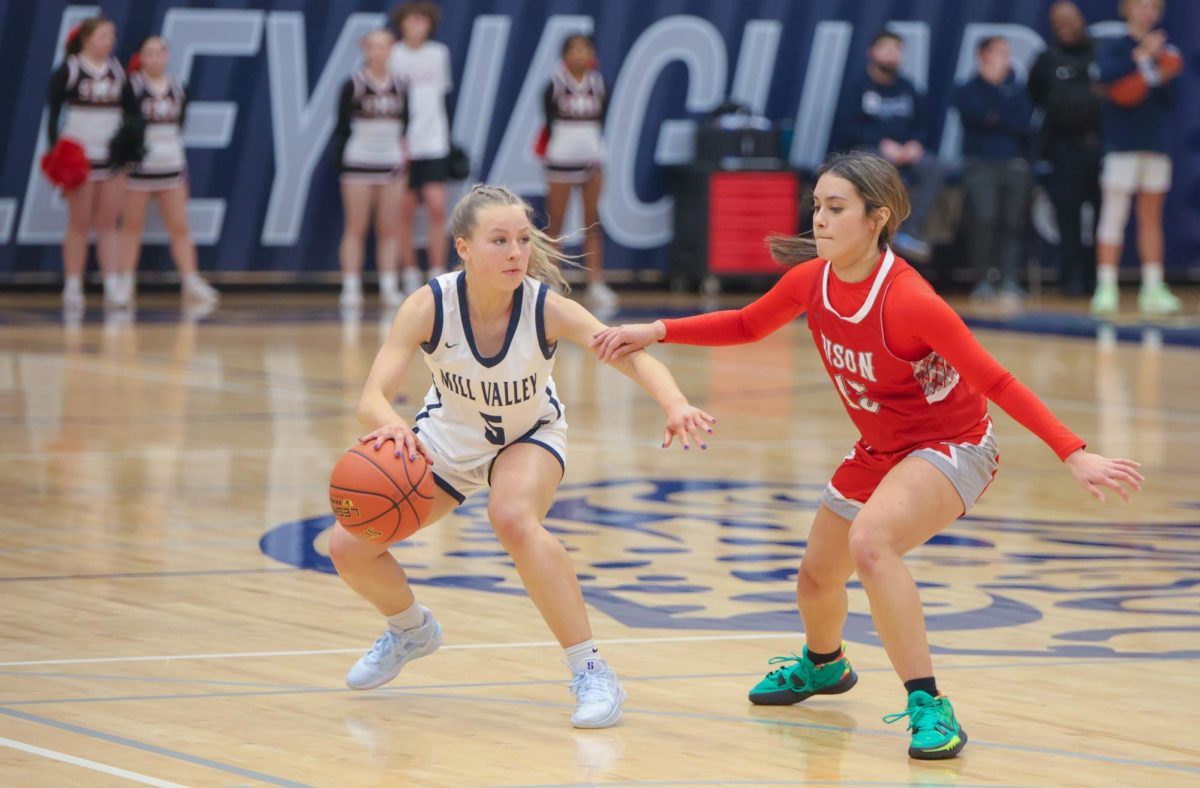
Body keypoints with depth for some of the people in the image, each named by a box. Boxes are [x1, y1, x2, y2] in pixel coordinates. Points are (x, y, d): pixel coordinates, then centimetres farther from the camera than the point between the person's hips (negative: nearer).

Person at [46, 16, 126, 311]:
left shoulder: (117, 70, 9)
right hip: (79, 154, -4)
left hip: (113, 155, 4)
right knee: (79, 225, 0)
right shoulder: (68, 71, -5)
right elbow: (53, 113, -5)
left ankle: (113, 286, -1)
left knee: (109, 224, 2)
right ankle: (72, 288, 6)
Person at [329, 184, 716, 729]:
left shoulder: (546, 307, -31)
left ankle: (592, 673, -25)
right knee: (350, 547, -3)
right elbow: (372, 397, -36)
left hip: (529, 438, -3)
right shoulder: (429, 305, -29)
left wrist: (675, 405, -64)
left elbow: (631, 357, -43)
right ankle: (411, 630, 33)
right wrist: (391, 426, -61)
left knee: (513, 517, -35)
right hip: (448, 436, 3)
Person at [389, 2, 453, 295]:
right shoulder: (392, 56, 0)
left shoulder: (439, 54, 8)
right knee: (405, 213, 2)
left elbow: (446, 98, 14)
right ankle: (410, 277, 10)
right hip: (401, 147, -1)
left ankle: (437, 276, -2)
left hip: (434, 145, 1)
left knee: (437, 208, -7)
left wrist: (448, 136, 10)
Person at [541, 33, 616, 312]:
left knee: (593, 225, 2)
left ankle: (596, 286, 1)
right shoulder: (555, 85, -4)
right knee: (555, 225, 2)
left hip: (592, 159, 3)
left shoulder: (598, 85, 6)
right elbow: (549, 121, -1)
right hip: (560, 159, -3)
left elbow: (601, 121, 10)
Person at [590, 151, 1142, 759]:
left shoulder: (906, 299, -31)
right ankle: (822, 664, 57)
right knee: (817, 577, 21)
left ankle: (929, 708, -29)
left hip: (951, 447, -8)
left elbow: (996, 381, -29)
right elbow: (745, 325, 10)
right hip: (879, 451, 8)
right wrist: (657, 332, 0)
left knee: (870, 540, -35)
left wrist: (1073, 456, -34)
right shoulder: (812, 279, -11)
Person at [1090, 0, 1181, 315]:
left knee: (1152, 218, 8)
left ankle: (1153, 288, 11)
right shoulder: (1116, 48, -1)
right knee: (1114, 214, -8)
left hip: (1157, 143, 5)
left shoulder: (1161, 50, 12)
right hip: (1123, 143, -5)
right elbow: (1106, 75, -23)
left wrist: (1165, 81, -9)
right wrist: (1140, 57, -28)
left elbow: (1170, 101, 11)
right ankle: (1106, 287, -8)